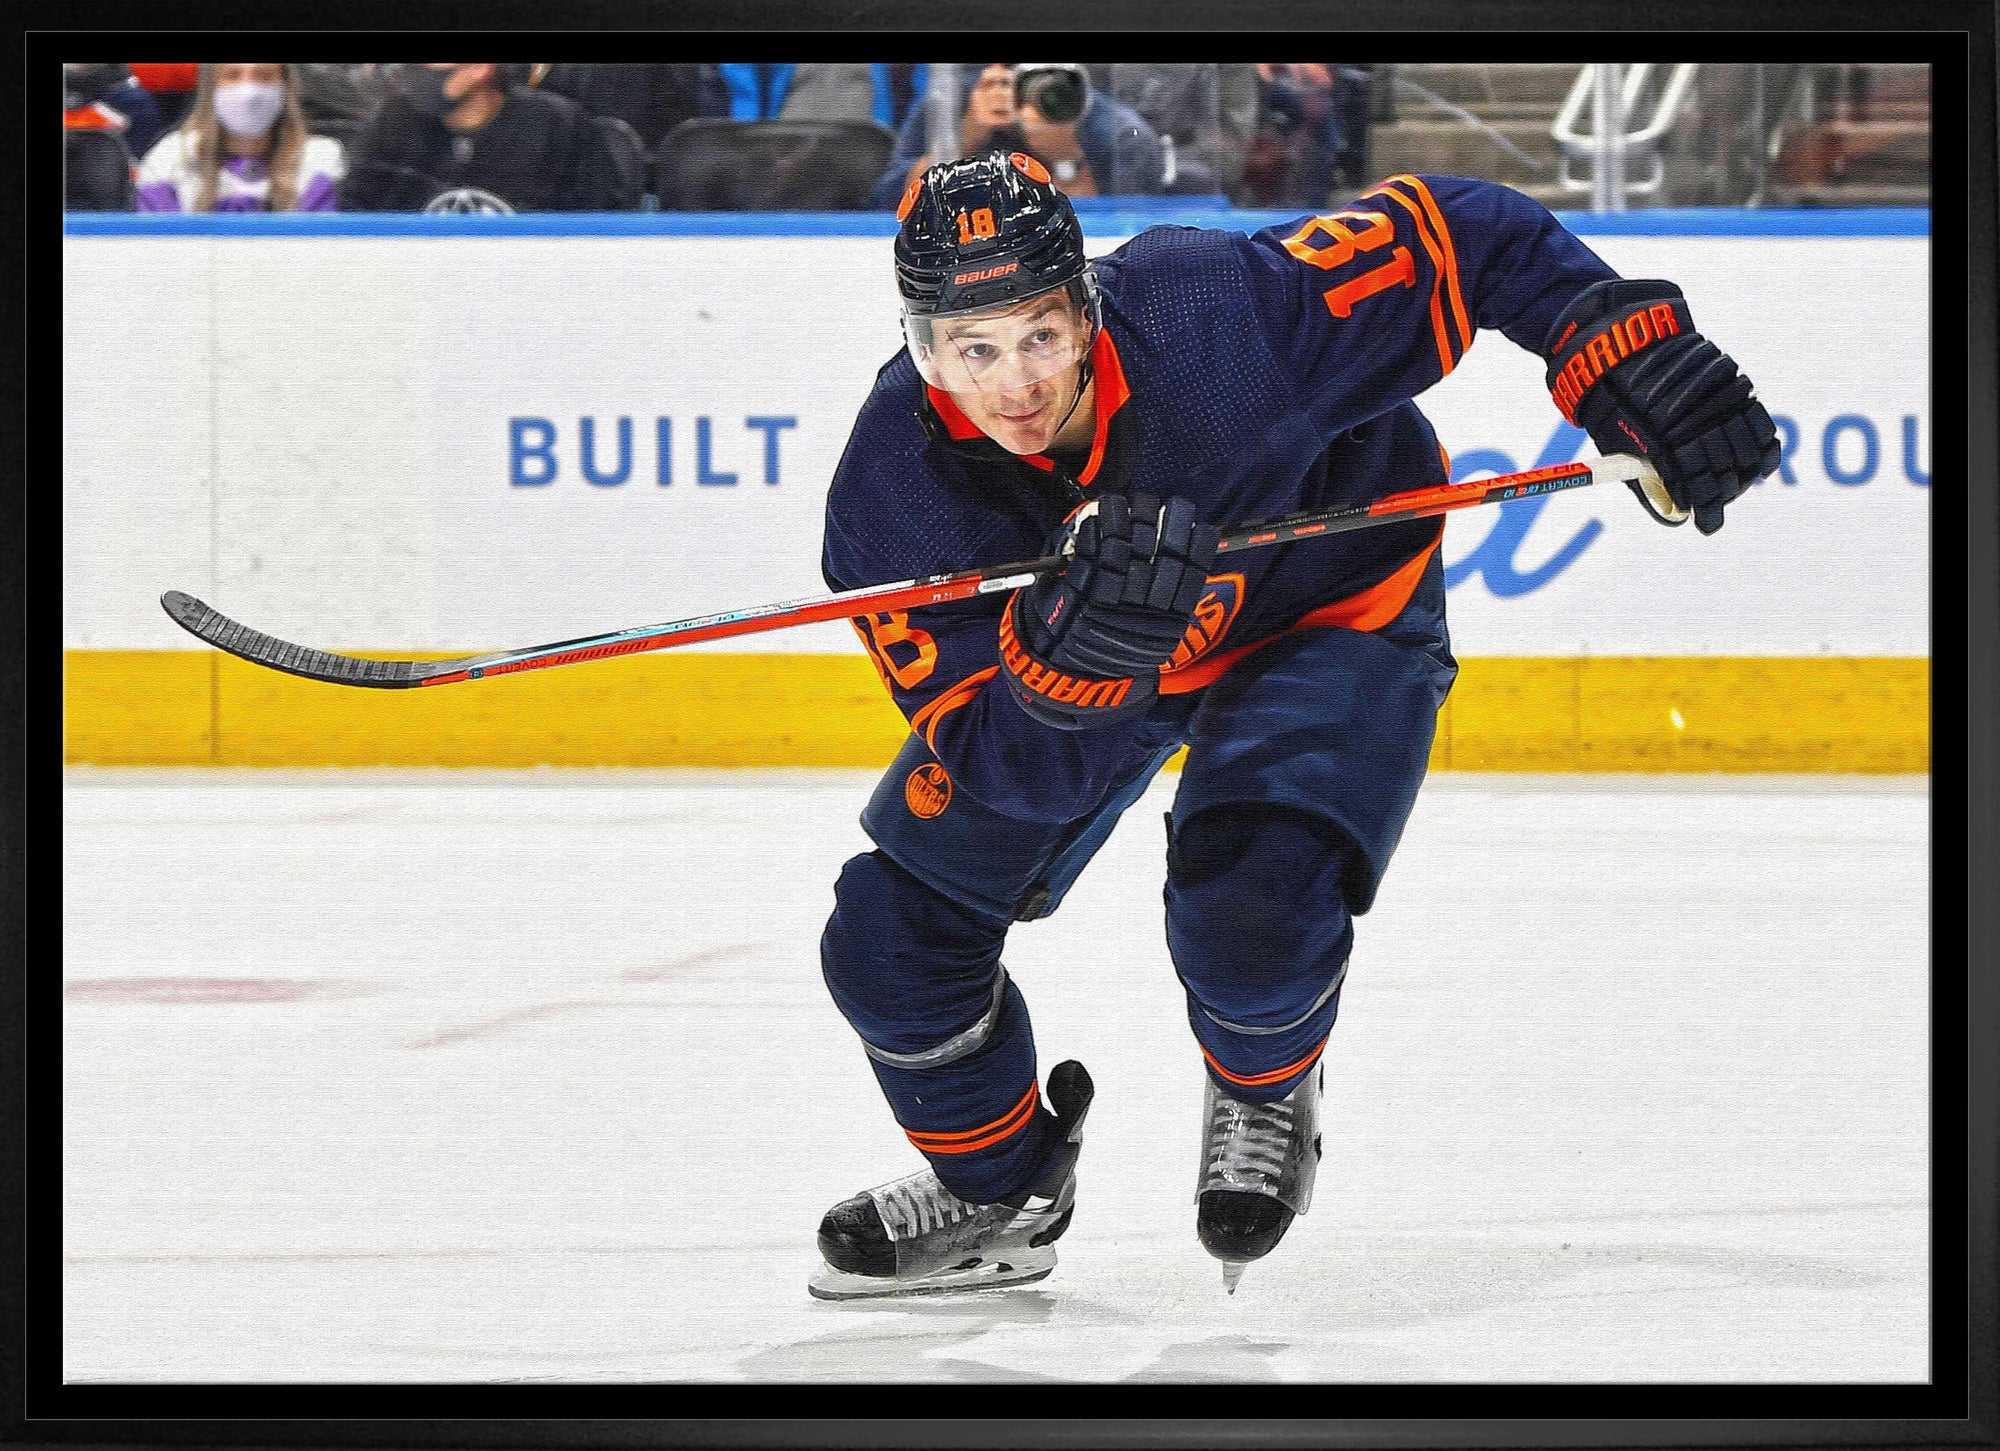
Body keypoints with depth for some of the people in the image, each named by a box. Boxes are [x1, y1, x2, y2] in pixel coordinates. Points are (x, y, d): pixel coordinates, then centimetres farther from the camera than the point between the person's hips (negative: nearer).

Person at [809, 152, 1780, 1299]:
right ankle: (1001, 1190, 30)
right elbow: (1017, 771, -31)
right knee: (892, 941, -1)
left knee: (1249, 918, -27)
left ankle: (1265, 1093, 12)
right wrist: (1075, 650, -52)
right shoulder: (894, 484, -30)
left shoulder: (1219, 314, -38)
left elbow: (1468, 237, -27)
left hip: (1323, 610, -3)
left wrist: (1630, 364, -38)